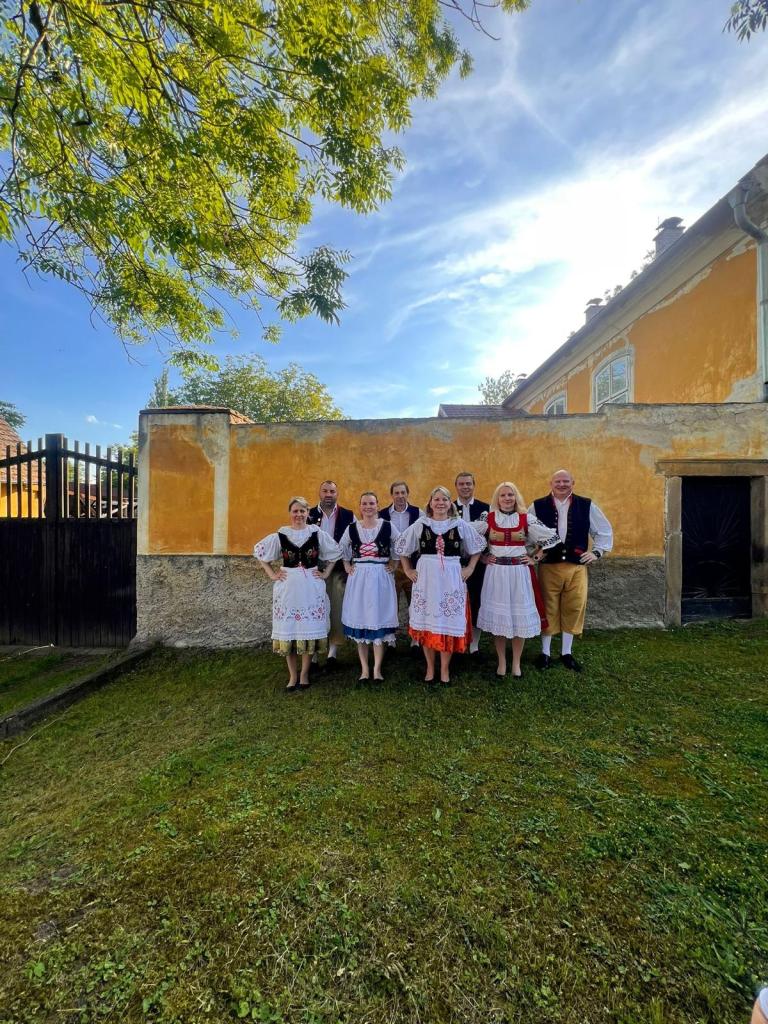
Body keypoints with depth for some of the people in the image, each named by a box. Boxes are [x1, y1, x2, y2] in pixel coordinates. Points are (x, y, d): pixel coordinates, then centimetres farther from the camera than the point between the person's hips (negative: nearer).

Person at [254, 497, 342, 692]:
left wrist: (326, 573, 4)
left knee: (310, 629, 4)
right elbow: (259, 551, 9)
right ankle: (293, 676, 19)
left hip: (311, 587, 0)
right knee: (288, 630, 4)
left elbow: (335, 552, 11)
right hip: (288, 587, 0)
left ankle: (304, 674, 20)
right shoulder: (280, 535, -1)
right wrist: (272, 574, 4)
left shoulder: (318, 534, -1)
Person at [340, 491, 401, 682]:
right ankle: (364, 668, 18)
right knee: (359, 620, 6)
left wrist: (393, 564, 2)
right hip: (358, 577, 2)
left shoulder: (388, 526, -3)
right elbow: (342, 549, 17)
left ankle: (377, 669, 14)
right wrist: (347, 566, 7)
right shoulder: (352, 528, 2)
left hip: (381, 577, -2)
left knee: (379, 620, 2)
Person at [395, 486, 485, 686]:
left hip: (451, 578, 0)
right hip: (426, 578, 0)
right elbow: (402, 548, 10)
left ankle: (445, 669, 20)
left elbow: (477, 547, 12)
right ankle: (430, 668, 22)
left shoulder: (461, 525, 2)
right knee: (426, 623, 6)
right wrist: (407, 570, 6)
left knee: (449, 623, 4)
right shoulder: (420, 524, 2)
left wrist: (470, 568, 5)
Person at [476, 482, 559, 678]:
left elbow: (551, 537, 5)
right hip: (495, 573, 0)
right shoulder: (488, 518, -1)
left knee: (520, 616, 7)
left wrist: (535, 558, 2)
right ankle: (501, 662, 22)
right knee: (497, 616, 6)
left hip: (520, 573, 0)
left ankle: (516, 663, 24)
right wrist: (482, 558, 3)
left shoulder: (527, 518, -1)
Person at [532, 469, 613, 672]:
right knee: (548, 609, 6)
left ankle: (567, 653, 24)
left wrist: (597, 552, 6)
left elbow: (605, 530, 13)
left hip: (577, 566, 2)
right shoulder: (538, 506, -2)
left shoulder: (586, 505, 3)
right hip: (548, 566, -2)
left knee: (574, 609, 7)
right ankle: (545, 653, 20)